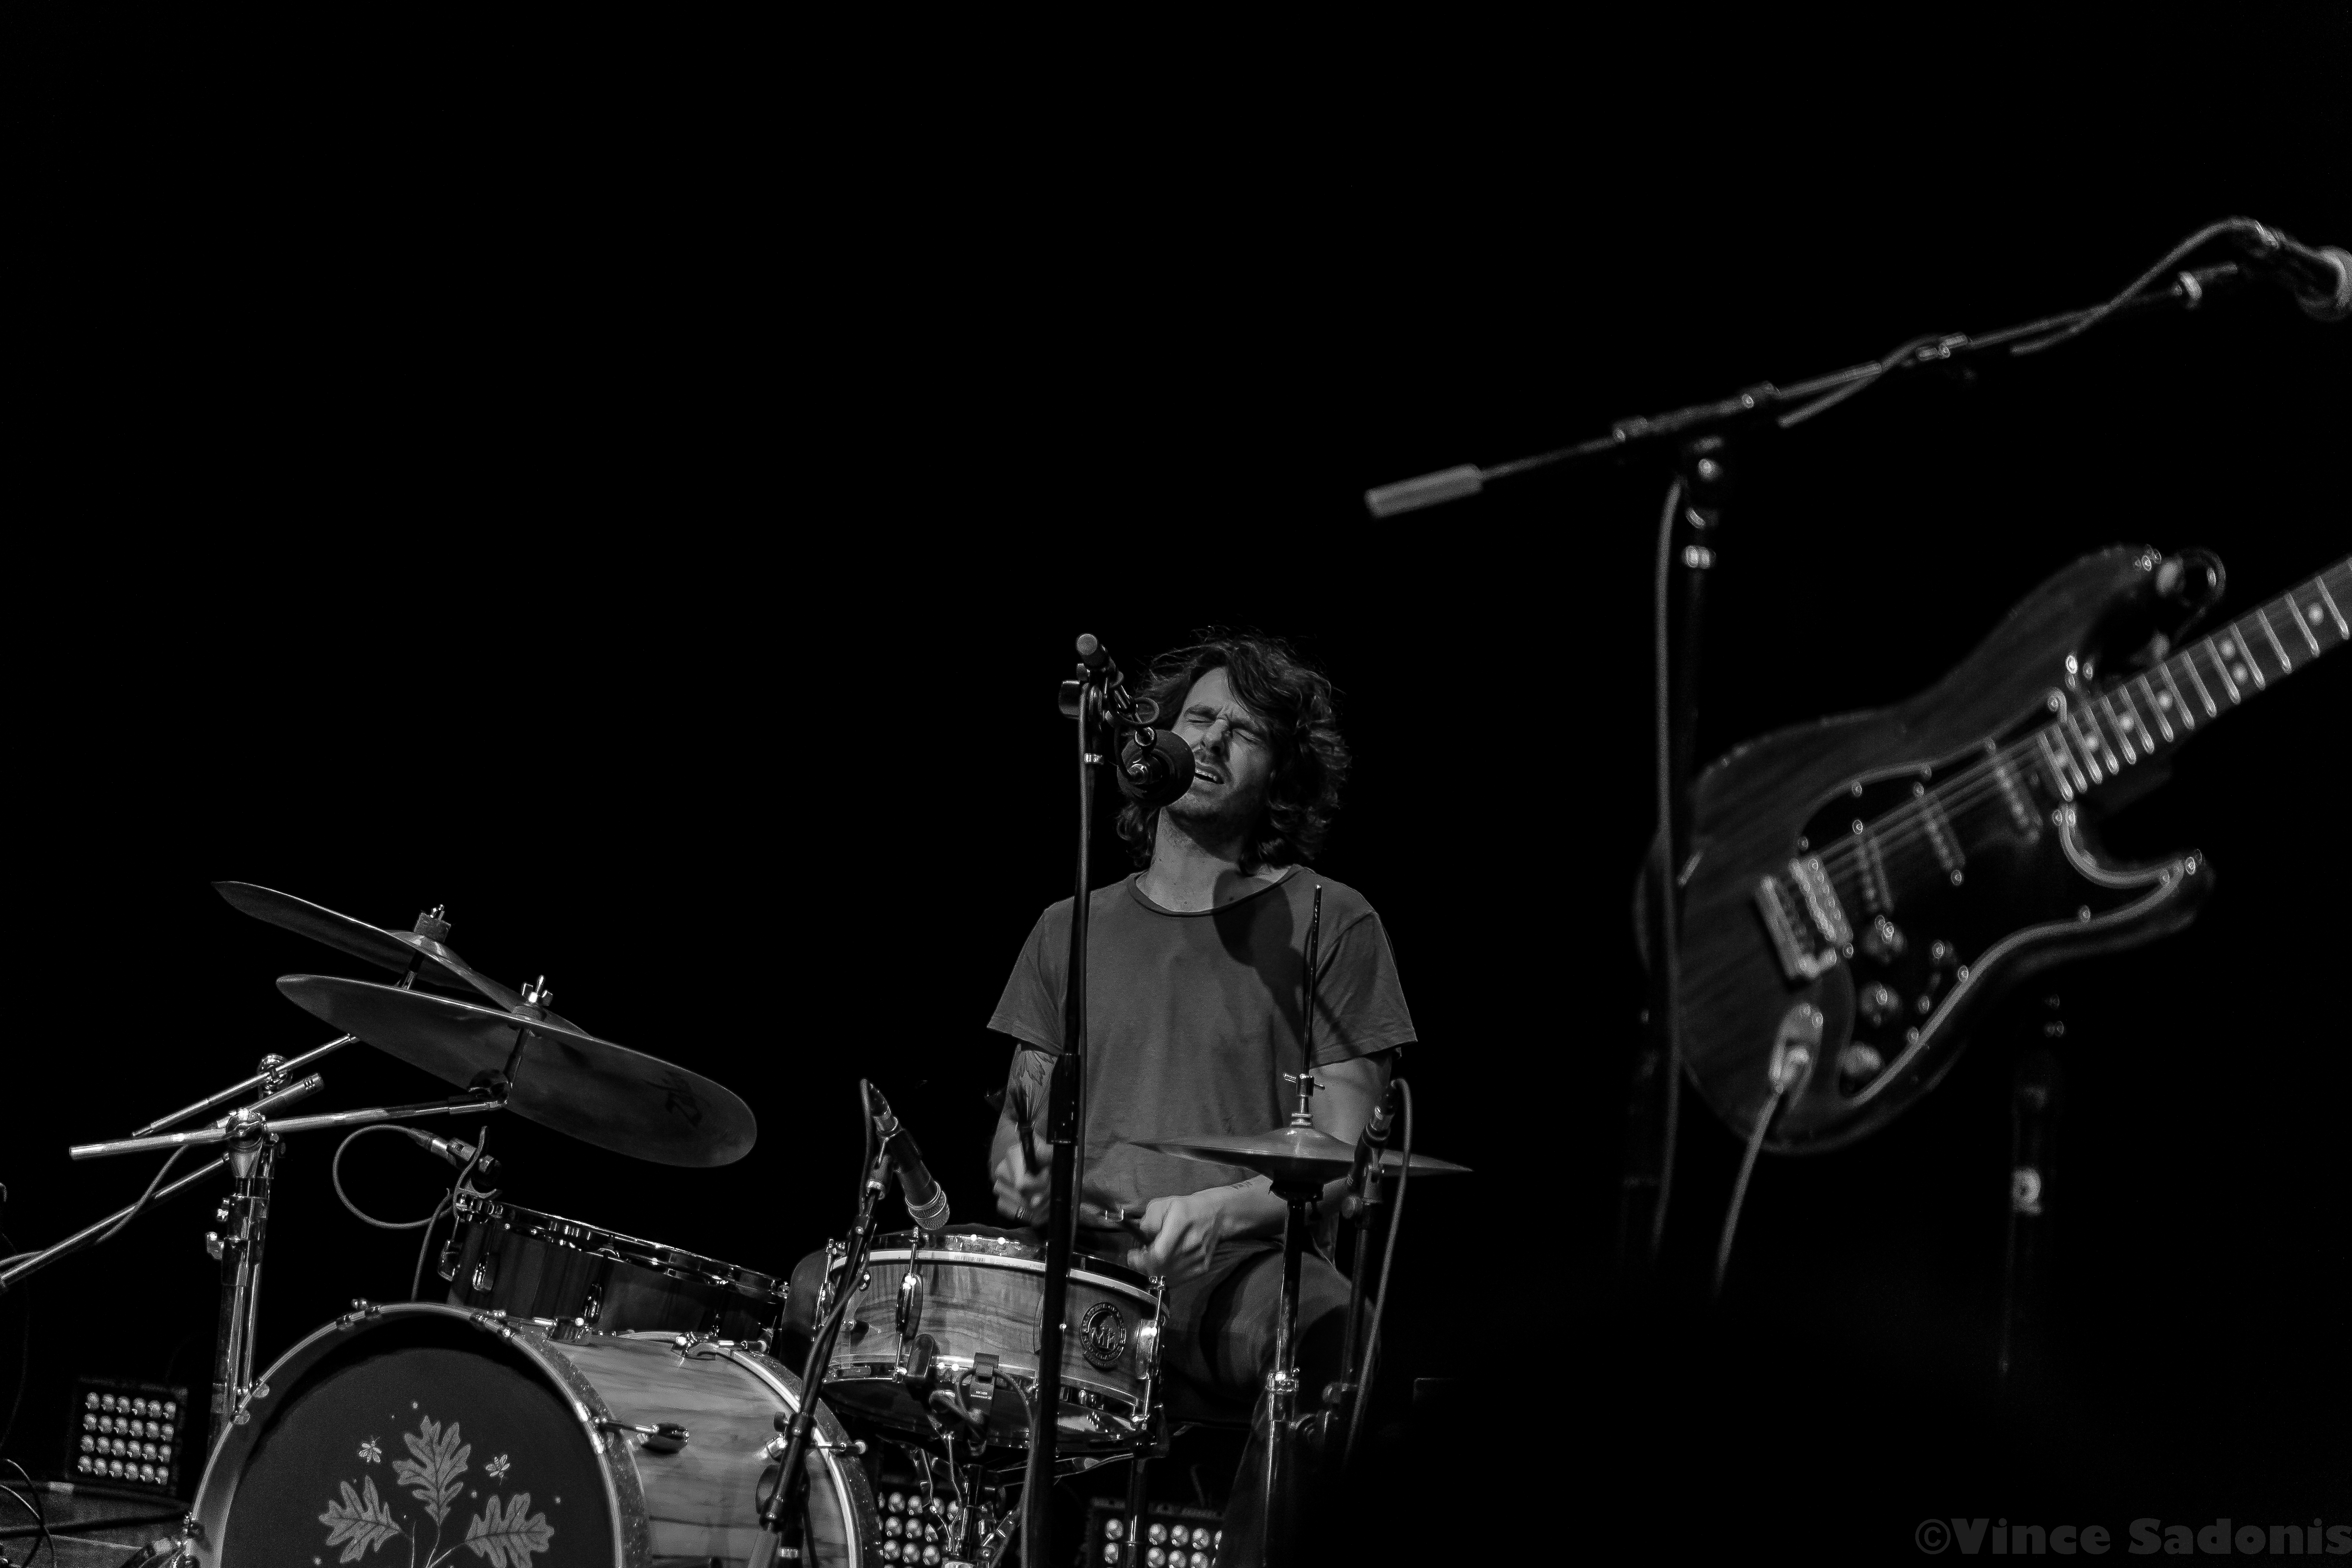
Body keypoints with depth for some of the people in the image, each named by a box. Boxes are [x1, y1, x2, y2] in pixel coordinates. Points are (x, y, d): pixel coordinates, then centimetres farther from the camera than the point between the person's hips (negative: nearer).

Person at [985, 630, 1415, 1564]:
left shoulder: (1327, 924, 7)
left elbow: (1343, 1160, 0)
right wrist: (1020, 1166, -4)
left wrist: (1220, 1210, -19)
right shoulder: (1072, 929, 20)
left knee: (1328, 1326, -39)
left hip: (1240, 1273, -4)